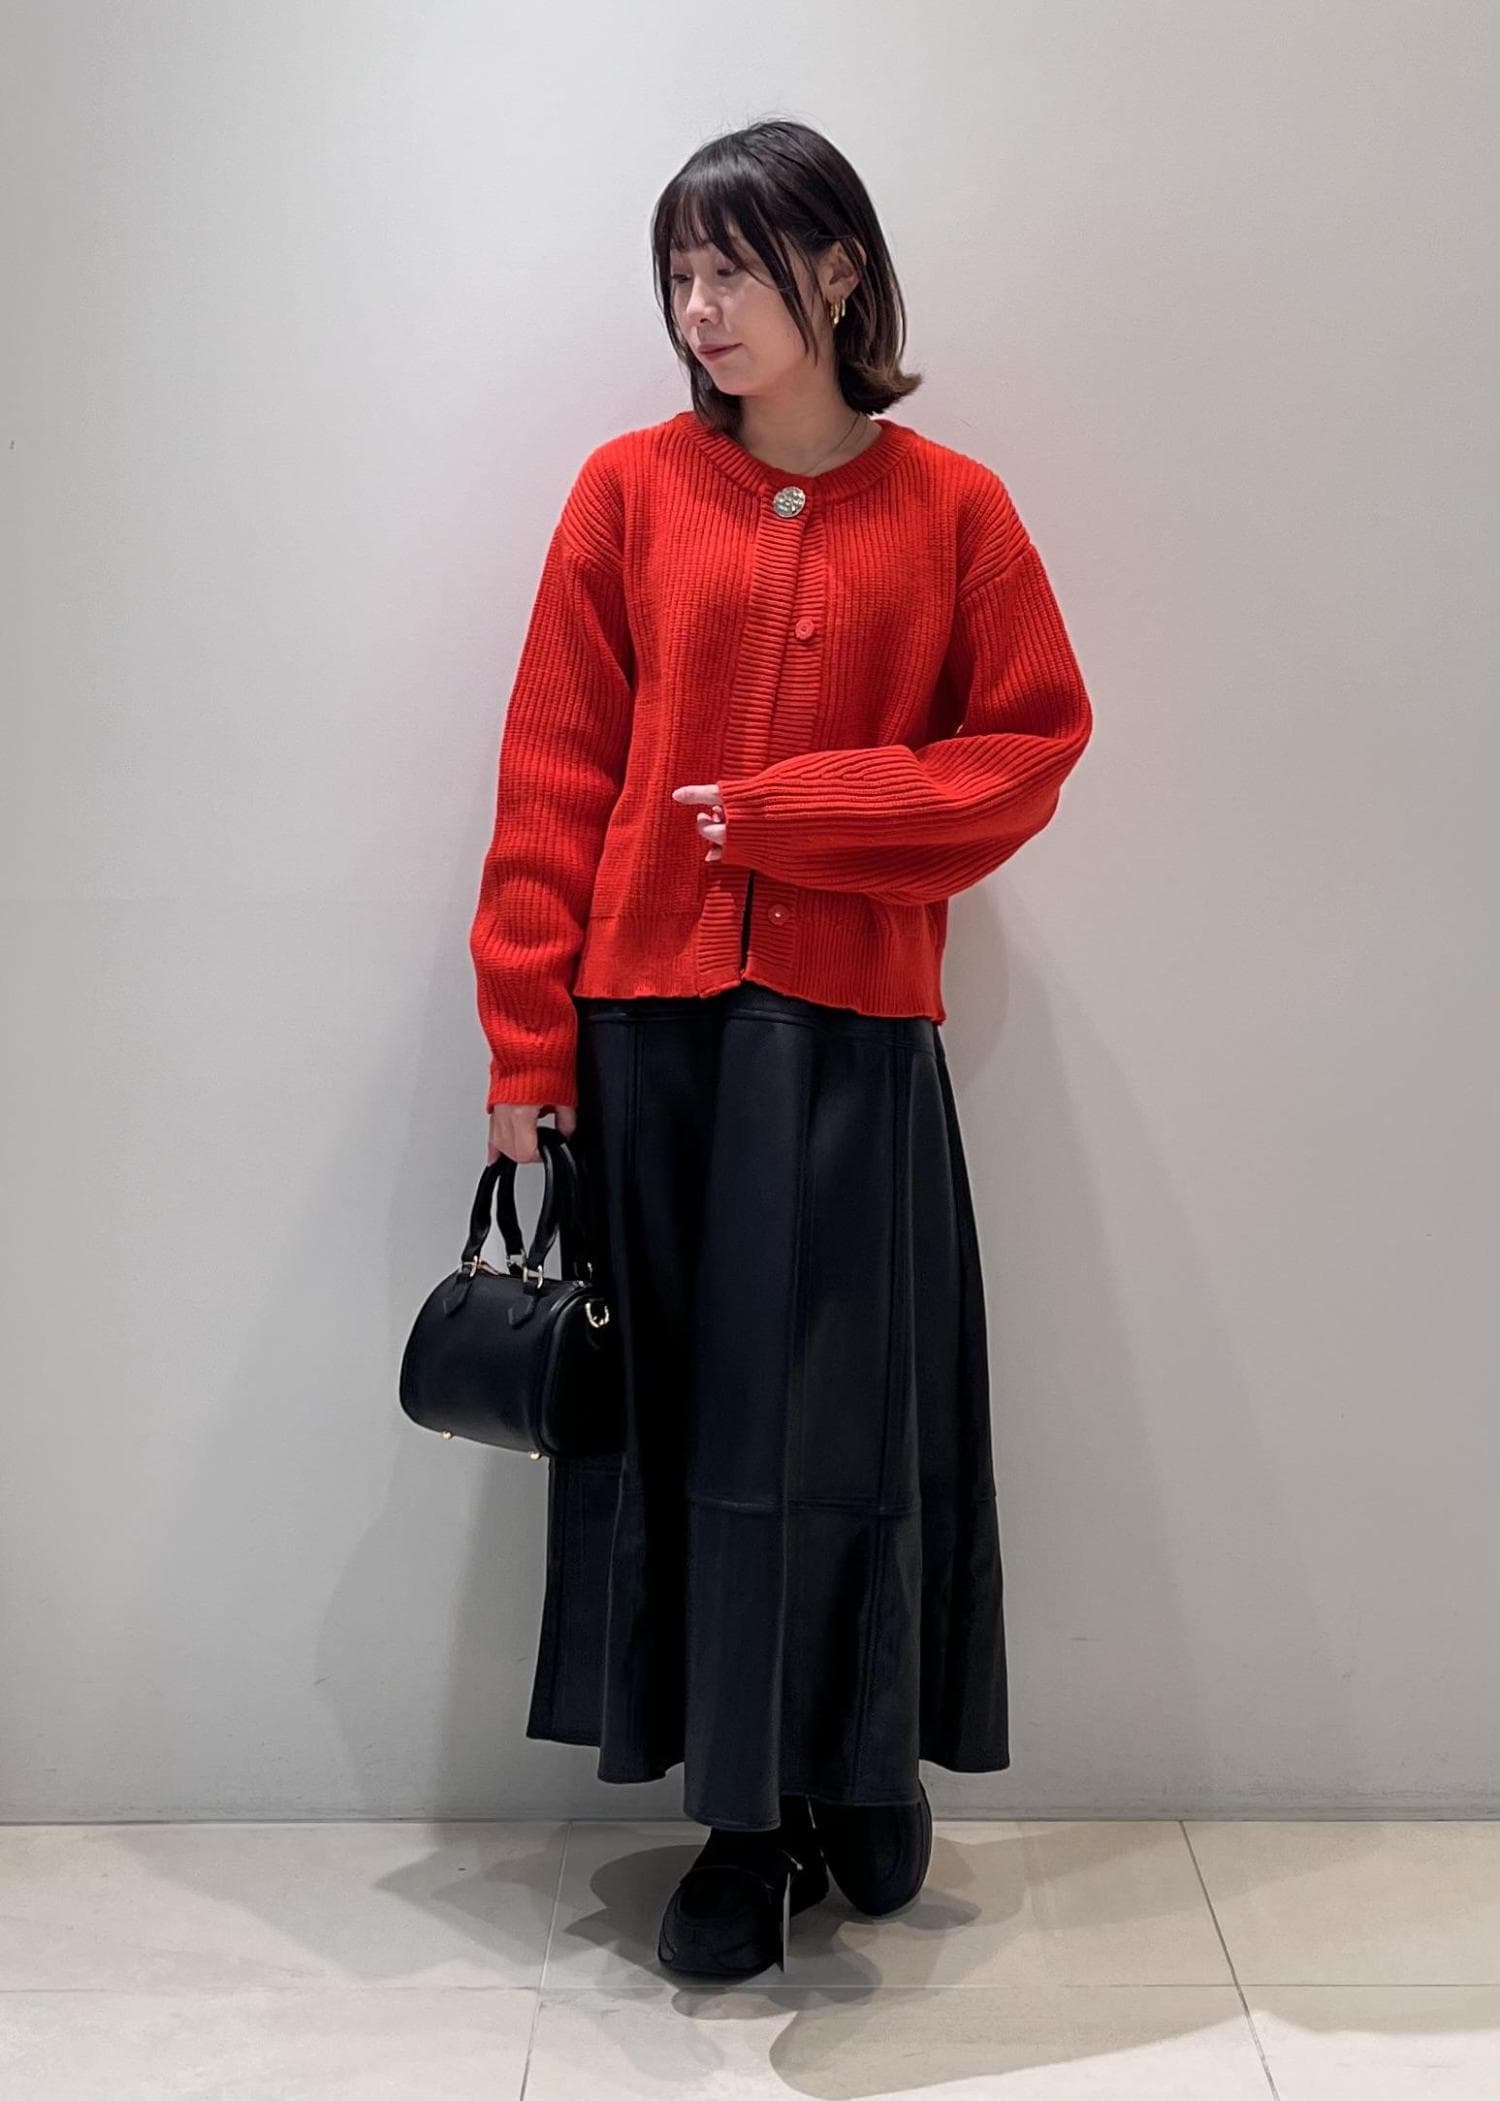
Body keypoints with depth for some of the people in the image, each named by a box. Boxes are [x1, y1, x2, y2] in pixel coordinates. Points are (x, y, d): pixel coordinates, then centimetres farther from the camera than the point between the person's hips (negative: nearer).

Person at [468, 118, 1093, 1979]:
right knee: (690, 1413, 6)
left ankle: (868, 1778, 27)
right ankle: (749, 1820, 20)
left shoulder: (949, 506, 4)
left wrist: (790, 808, -10)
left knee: (848, 1411, 6)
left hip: (852, 1029, -1)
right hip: (651, 1022, 1)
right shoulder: (632, 489, 5)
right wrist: (529, 1046, -3)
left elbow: (1031, 742, 2)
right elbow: (554, 776, 2)